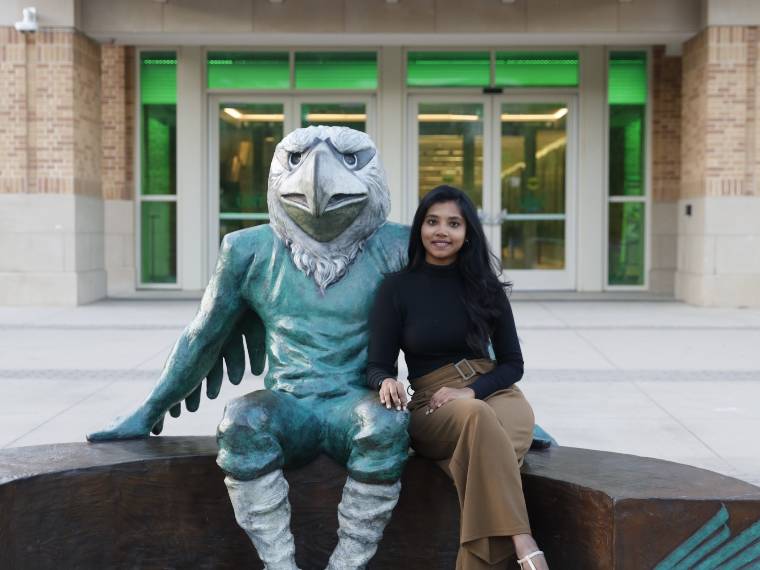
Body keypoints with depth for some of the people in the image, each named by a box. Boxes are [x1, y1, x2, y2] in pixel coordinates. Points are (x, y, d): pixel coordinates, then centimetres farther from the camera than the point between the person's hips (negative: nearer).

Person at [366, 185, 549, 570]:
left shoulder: (485, 286, 8)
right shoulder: (396, 288, 4)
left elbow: (512, 363, 9)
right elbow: (377, 366, 4)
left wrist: (471, 391, -11)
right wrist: (386, 383, -22)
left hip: (496, 393, 2)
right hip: (432, 406, -2)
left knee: (480, 458, -36)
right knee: (478, 418, -39)